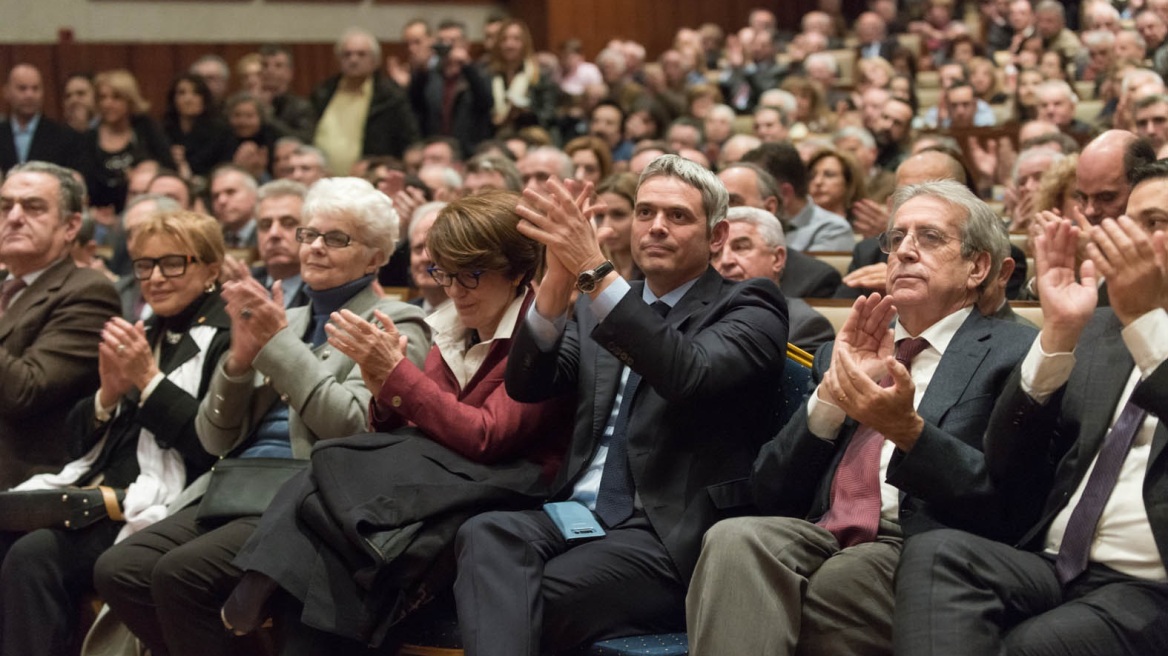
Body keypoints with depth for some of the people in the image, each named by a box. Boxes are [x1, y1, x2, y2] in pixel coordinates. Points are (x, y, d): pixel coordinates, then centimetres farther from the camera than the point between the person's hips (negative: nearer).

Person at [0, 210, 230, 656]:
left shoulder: (226, 338, -1)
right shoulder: (139, 335, 21)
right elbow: (79, 439, 20)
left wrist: (148, 381, -12)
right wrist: (108, 395, -1)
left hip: (158, 503, -7)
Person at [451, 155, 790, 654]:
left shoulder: (749, 309, 5)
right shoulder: (599, 307, 22)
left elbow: (689, 375, -18)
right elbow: (526, 385, 5)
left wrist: (594, 271, -23)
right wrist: (559, 279, -11)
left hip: (670, 537, -5)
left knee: (522, 603, -30)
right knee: (485, 534, -30)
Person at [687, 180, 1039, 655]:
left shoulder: (1013, 352, 11)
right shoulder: (845, 350, 27)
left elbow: (1011, 502, -4)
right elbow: (770, 493, 17)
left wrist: (909, 430, -18)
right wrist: (831, 394, 2)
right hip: (819, 537, 5)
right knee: (735, 538, -31)